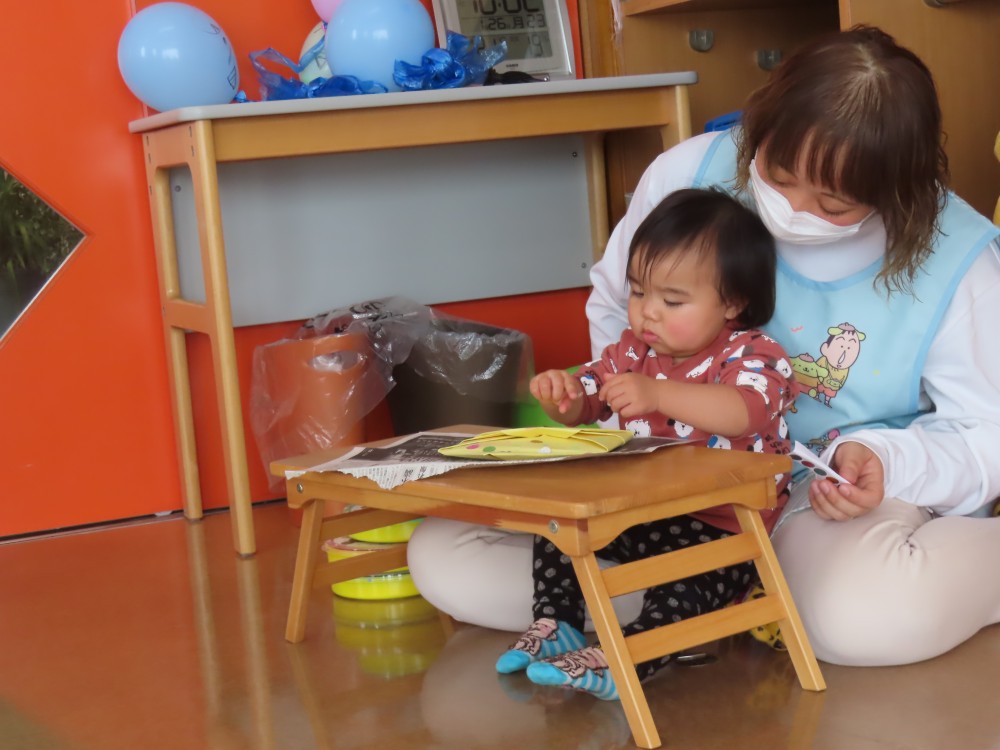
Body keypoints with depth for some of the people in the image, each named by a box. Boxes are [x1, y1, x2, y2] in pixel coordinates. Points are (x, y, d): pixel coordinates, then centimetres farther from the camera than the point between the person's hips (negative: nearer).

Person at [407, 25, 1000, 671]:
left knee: (876, 617, -43)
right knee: (445, 559, -15)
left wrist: (883, 461, -26)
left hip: (837, 493, -4)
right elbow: (615, 311, 9)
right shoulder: (687, 175, -11)